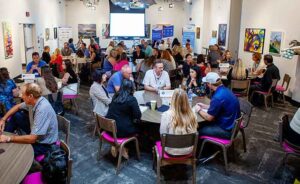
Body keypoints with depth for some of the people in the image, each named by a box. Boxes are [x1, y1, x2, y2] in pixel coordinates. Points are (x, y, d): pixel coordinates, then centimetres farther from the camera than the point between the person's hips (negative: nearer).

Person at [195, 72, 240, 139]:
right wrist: (205, 106, 19)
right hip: (230, 124, 9)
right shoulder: (224, 90, 2)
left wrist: (199, 110, -2)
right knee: (202, 125, 16)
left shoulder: (218, 97, -28)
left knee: (198, 130, 0)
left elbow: (208, 117, -19)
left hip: (227, 130, -9)